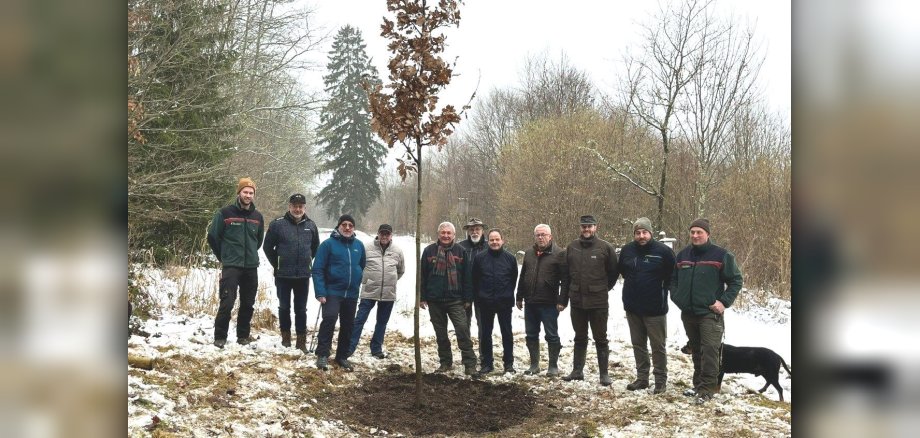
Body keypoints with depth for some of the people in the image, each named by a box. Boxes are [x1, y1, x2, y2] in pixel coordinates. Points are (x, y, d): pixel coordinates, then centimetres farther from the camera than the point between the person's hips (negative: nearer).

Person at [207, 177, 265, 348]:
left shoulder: (257, 216, 7)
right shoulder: (225, 213, -6)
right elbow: (213, 237, 2)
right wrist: (224, 256, 8)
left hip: (251, 267, 5)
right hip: (231, 266, -4)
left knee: (248, 303, 9)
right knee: (227, 303, -10)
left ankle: (243, 335, 21)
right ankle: (220, 337, 1)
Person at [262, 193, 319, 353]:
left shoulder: (310, 225, 4)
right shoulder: (278, 224, -6)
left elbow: (316, 248, 18)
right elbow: (267, 247, 1)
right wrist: (277, 265, 3)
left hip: (303, 276, 2)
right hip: (283, 275, -2)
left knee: (301, 309, 7)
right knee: (284, 307, 7)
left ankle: (301, 341, 12)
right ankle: (285, 337, 20)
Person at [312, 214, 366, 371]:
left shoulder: (359, 245, 7)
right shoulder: (328, 244, -6)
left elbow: (363, 267, 18)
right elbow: (318, 269, -9)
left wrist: (357, 284, 11)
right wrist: (320, 292, -17)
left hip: (351, 294, 5)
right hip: (332, 292, -5)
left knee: (348, 326, 11)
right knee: (330, 318, -24)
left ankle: (342, 356, 24)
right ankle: (322, 354, -16)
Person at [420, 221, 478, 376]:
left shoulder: (460, 251, 2)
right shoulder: (429, 251, 3)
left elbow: (467, 277, 3)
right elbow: (423, 275, 5)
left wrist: (468, 298, -1)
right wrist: (422, 297, 1)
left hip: (456, 300, -2)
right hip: (435, 300, 2)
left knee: (463, 329, -11)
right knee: (440, 333, 10)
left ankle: (470, 364, -7)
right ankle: (445, 362, 22)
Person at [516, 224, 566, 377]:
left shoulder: (558, 254, -8)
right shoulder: (529, 253, 10)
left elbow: (565, 279, -10)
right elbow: (523, 276, 17)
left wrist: (562, 300, -14)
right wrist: (520, 297, 15)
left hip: (549, 303, -6)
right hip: (530, 303, 6)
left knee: (552, 336, 3)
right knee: (531, 335, 12)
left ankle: (553, 366, 12)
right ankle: (534, 364, 23)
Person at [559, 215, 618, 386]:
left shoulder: (605, 247, -6)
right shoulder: (572, 247, 5)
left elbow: (613, 272, 3)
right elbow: (566, 275, 8)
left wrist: (603, 289, 8)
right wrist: (563, 299, 8)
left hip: (598, 302, -3)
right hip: (577, 301, 3)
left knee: (601, 339, 5)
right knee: (580, 338, 14)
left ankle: (604, 373, 12)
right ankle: (577, 370, 23)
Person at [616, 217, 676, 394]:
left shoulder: (663, 251, -10)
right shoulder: (627, 250, 2)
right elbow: (621, 270, 20)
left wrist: (662, 290, -2)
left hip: (655, 308, -4)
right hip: (632, 307, 5)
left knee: (658, 346, 3)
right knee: (638, 345, 13)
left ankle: (661, 380, 12)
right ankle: (642, 378, 23)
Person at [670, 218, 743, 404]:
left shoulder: (721, 255, -7)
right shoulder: (682, 255, 9)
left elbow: (736, 280, -4)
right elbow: (673, 279, 19)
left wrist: (724, 302, -11)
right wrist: (676, 297, 4)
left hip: (710, 313, -5)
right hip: (688, 313, 5)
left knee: (710, 350, -11)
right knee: (696, 351, 15)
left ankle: (707, 389, -8)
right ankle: (698, 384, 25)